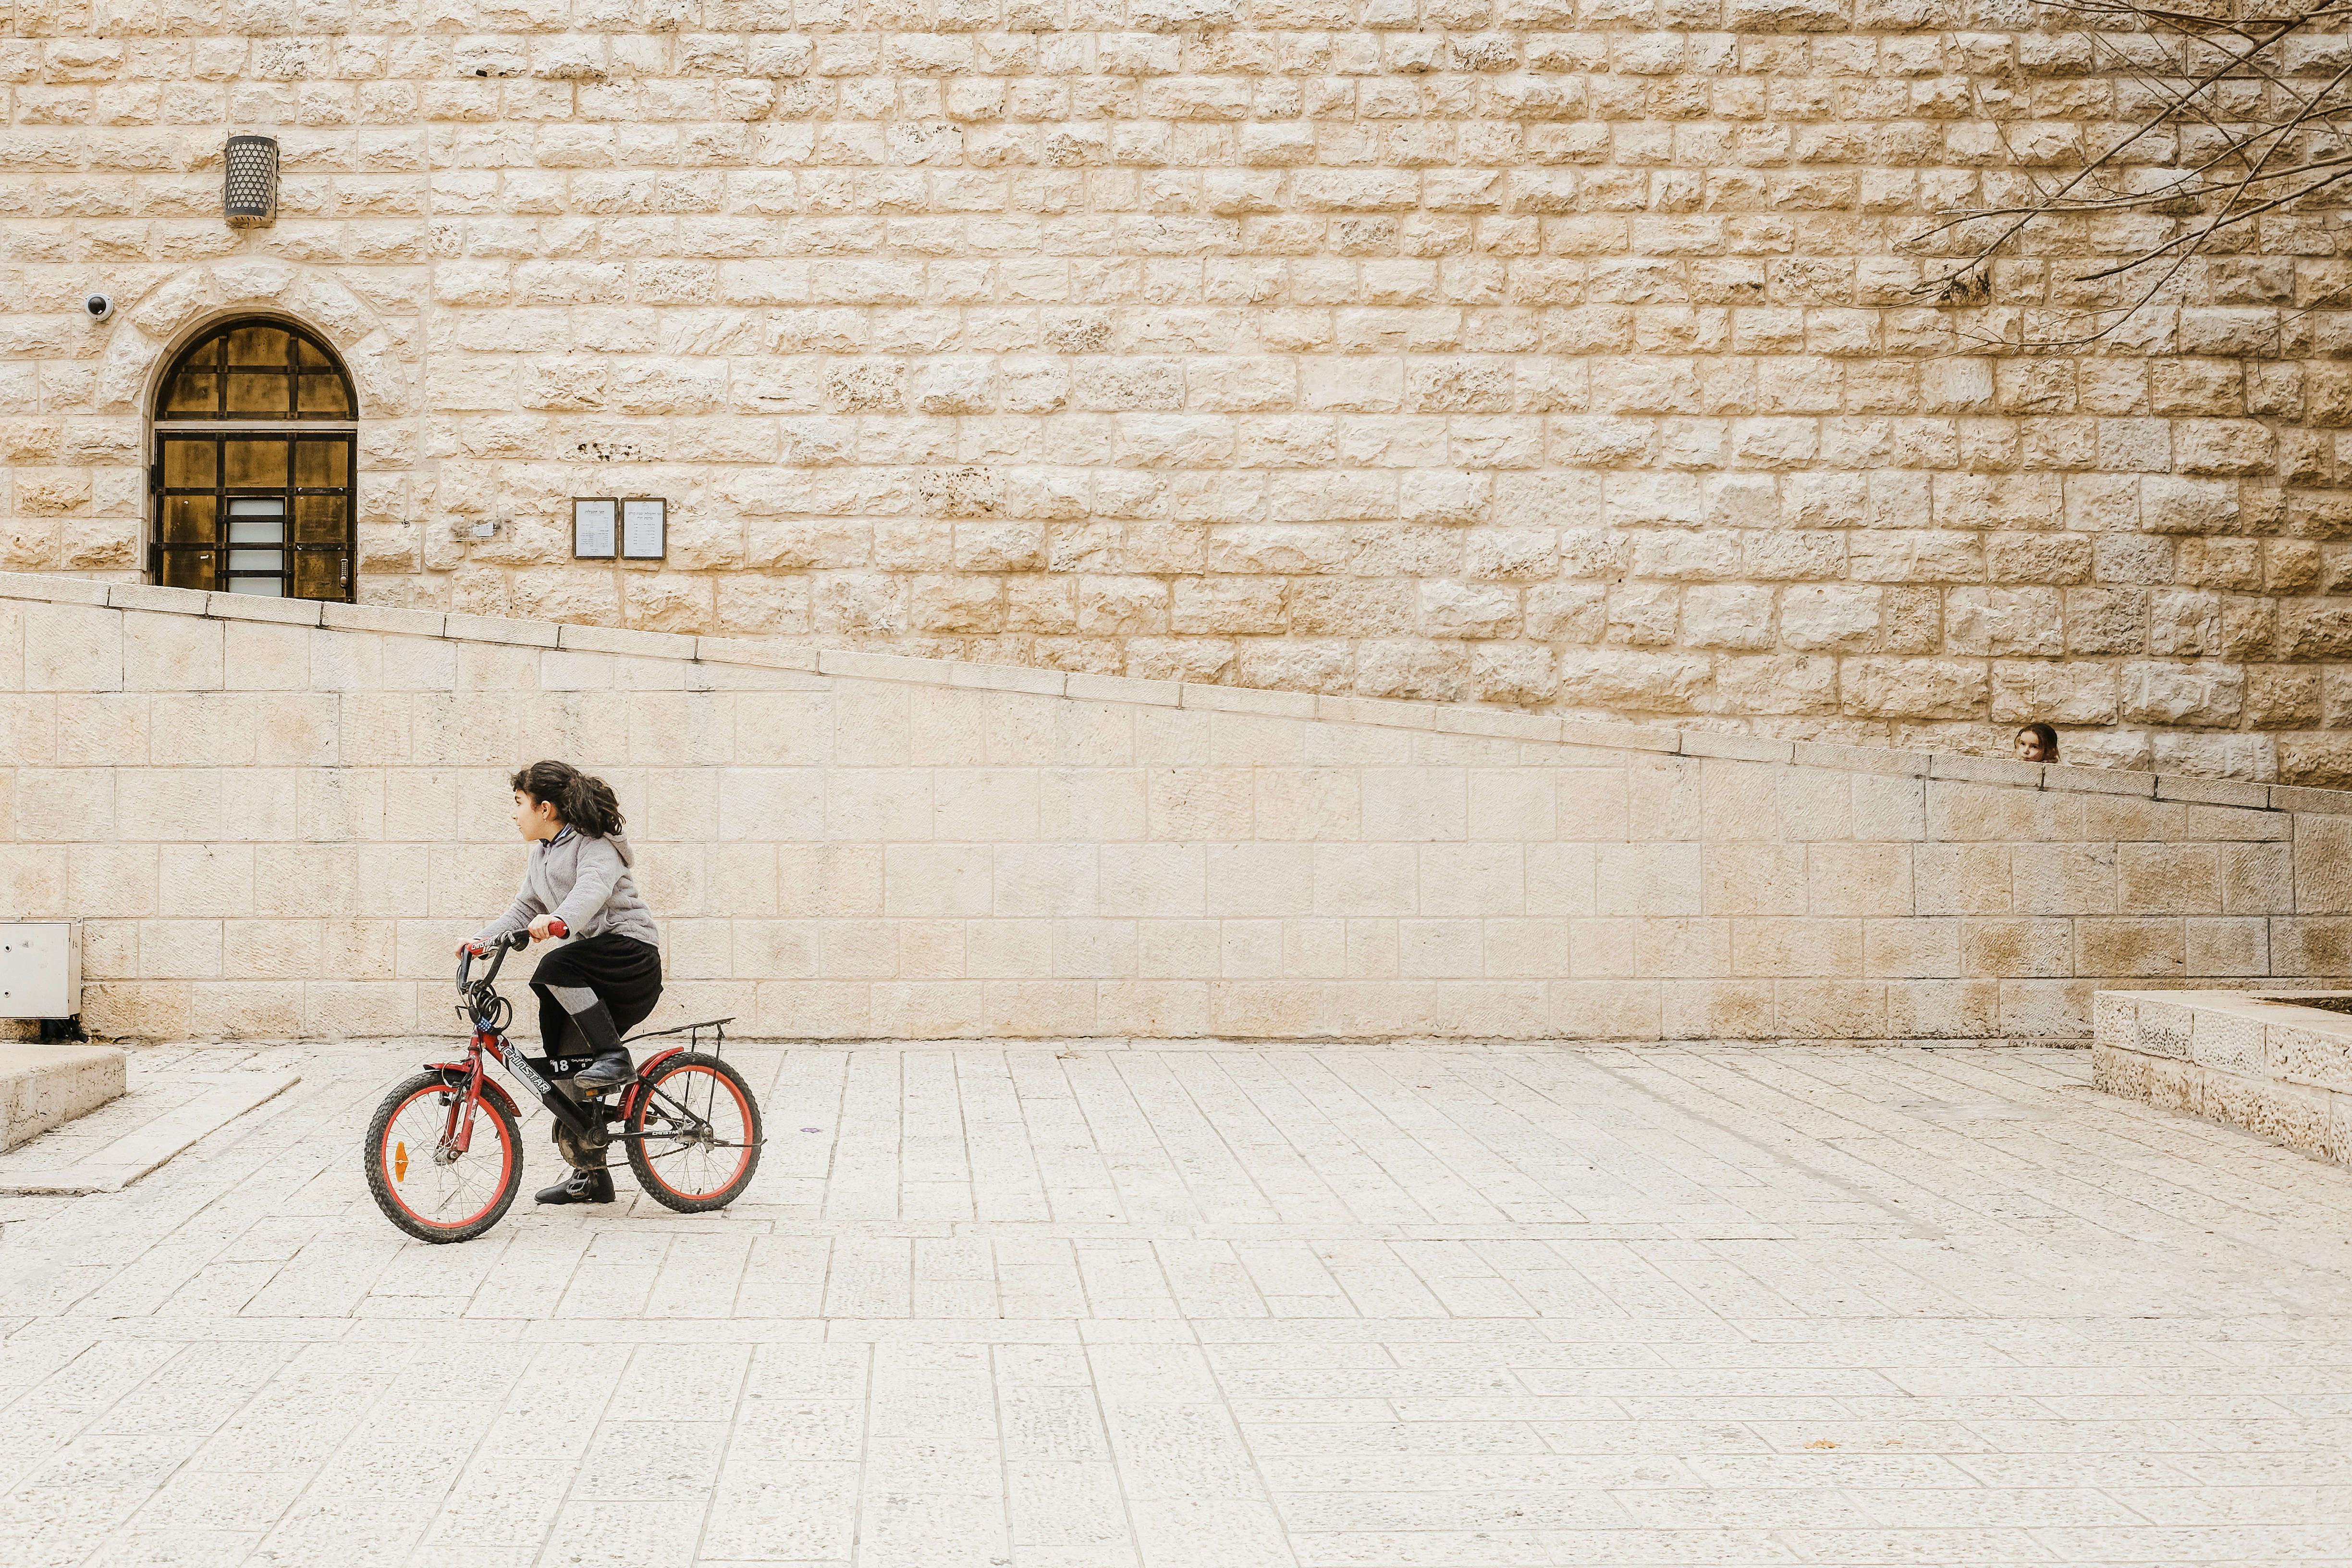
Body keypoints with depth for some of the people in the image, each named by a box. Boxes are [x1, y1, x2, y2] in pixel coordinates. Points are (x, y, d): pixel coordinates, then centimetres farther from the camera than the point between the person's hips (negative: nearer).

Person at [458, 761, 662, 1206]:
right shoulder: (542, 853, 16)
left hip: (629, 951, -9)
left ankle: (614, 1057, -23)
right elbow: (525, 910, 20)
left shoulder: (595, 845, -12)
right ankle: (591, 1178, 13)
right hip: (595, 975, 9)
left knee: (556, 969, -35)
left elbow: (594, 887, -32)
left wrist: (559, 920, -51)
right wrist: (482, 939, 5)